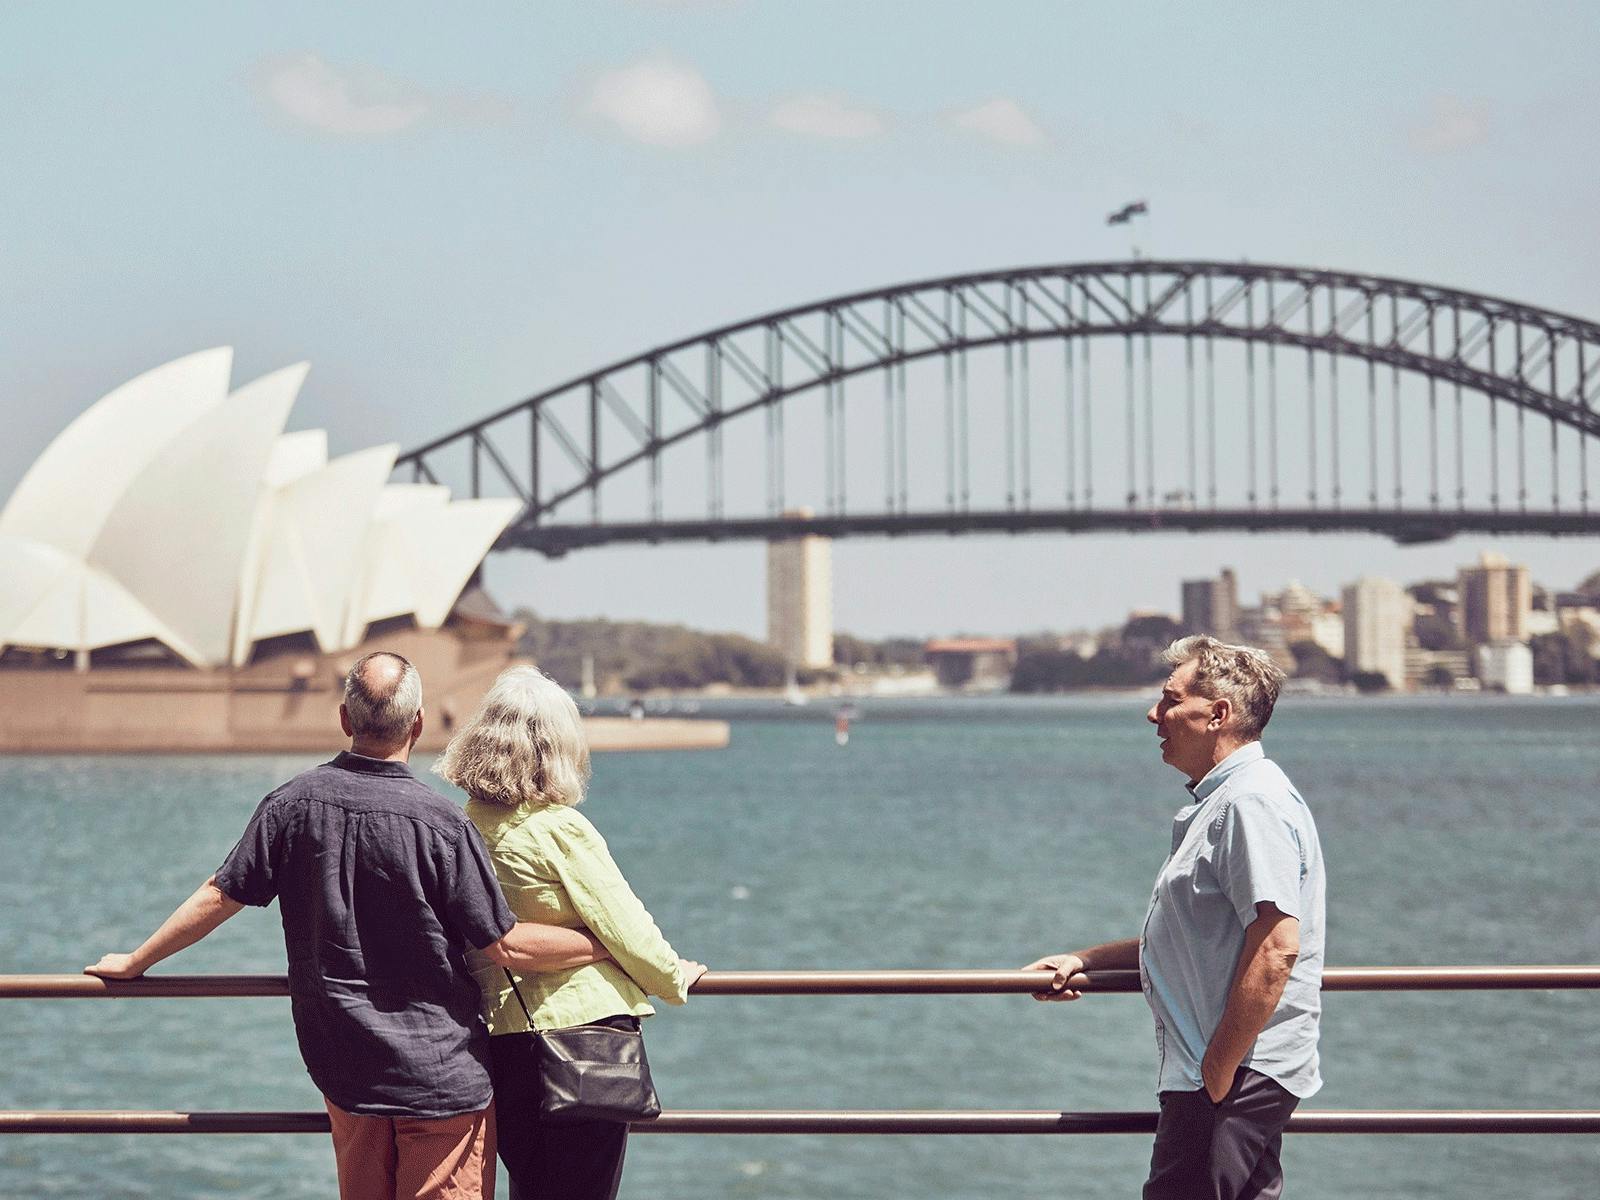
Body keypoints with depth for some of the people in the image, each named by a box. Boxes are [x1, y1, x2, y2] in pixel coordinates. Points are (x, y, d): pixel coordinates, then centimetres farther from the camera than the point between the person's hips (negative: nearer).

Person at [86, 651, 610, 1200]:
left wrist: (135, 962, 17)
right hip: (443, 1072, -5)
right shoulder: (443, 825, -16)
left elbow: (220, 896, 3)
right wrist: (609, 942, -1)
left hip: (344, 1067, 5)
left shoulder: (293, 804, -4)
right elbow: (507, 946, -12)